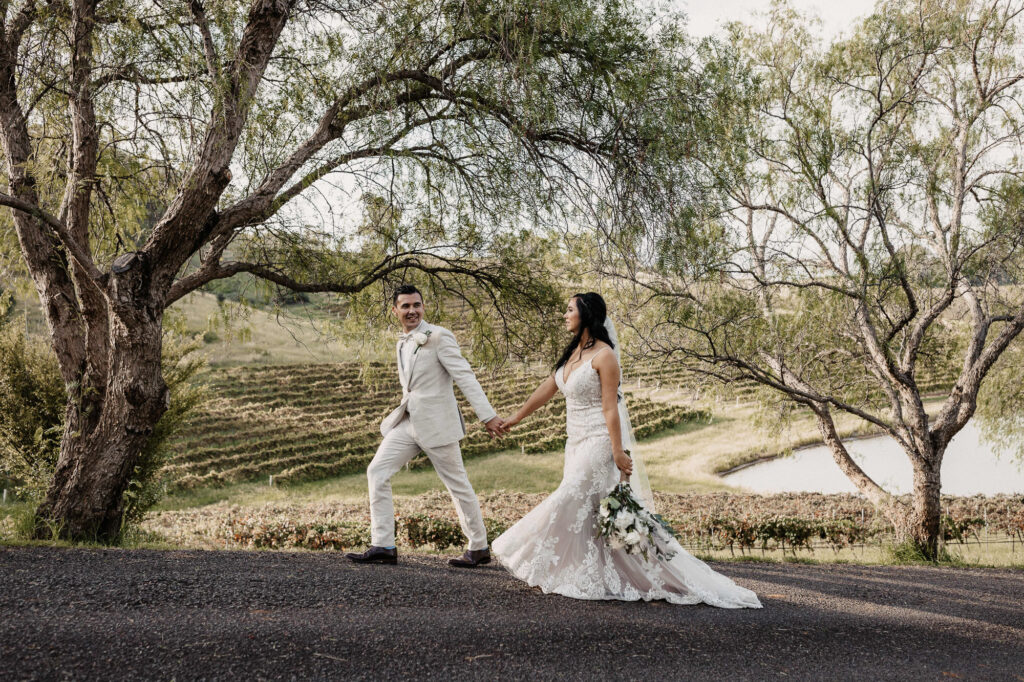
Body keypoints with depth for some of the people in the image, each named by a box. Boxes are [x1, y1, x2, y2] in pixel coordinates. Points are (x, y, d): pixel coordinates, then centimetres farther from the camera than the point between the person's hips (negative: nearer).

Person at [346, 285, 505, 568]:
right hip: (408, 421, 8)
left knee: (457, 484, 3)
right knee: (377, 472, -1)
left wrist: (488, 416, -23)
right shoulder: (403, 342, 13)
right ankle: (383, 546, 3)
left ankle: (479, 548, 17)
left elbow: (465, 377, -17)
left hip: (436, 423, -8)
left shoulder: (439, 337, -12)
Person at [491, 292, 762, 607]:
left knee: (572, 504, -9)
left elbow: (610, 408, -17)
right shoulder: (573, 351, 10)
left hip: (598, 443, -8)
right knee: (585, 511, 10)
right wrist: (517, 417, 23)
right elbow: (547, 389, 18)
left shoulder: (604, 355, -14)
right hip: (577, 443, 8)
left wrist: (617, 452, -18)